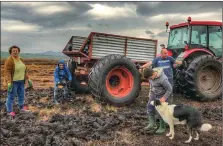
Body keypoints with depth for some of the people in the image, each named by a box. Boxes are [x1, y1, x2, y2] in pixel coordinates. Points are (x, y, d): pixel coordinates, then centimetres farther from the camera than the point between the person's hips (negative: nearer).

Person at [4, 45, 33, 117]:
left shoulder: (21, 60, 6)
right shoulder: (9, 60, -16)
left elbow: (25, 70, 11)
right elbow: (7, 72, -21)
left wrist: (28, 79, 9)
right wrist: (9, 83, -27)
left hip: (21, 81, 7)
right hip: (13, 81, -7)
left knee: (21, 94, 16)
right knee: (11, 96, 2)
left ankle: (22, 107, 34)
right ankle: (9, 111, 14)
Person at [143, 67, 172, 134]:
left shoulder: (163, 79, -35)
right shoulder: (151, 74, -13)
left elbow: (170, 89, -23)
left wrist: (164, 98, -22)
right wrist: (150, 92, 7)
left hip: (162, 95, -7)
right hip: (154, 94, 7)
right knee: (150, 107, 6)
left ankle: (162, 127, 20)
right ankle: (152, 124, 17)